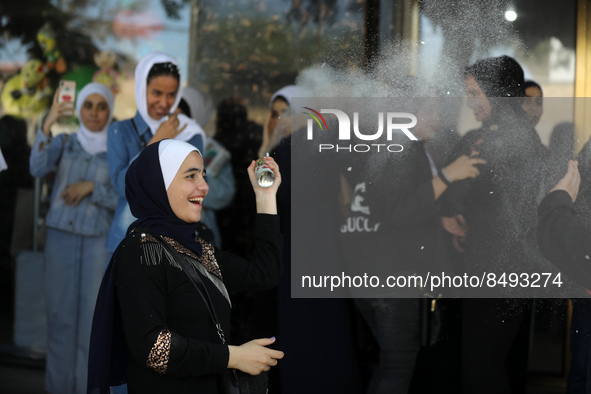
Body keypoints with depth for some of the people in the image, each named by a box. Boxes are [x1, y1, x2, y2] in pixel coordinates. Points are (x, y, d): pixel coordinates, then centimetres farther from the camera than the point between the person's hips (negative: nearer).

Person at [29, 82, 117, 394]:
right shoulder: (64, 142, 6)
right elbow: (37, 168, -12)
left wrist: (91, 187, -14)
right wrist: (47, 125, -23)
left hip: (98, 239, -1)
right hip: (60, 236, 1)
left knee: (93, 313, -3)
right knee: (60, 312, 4)